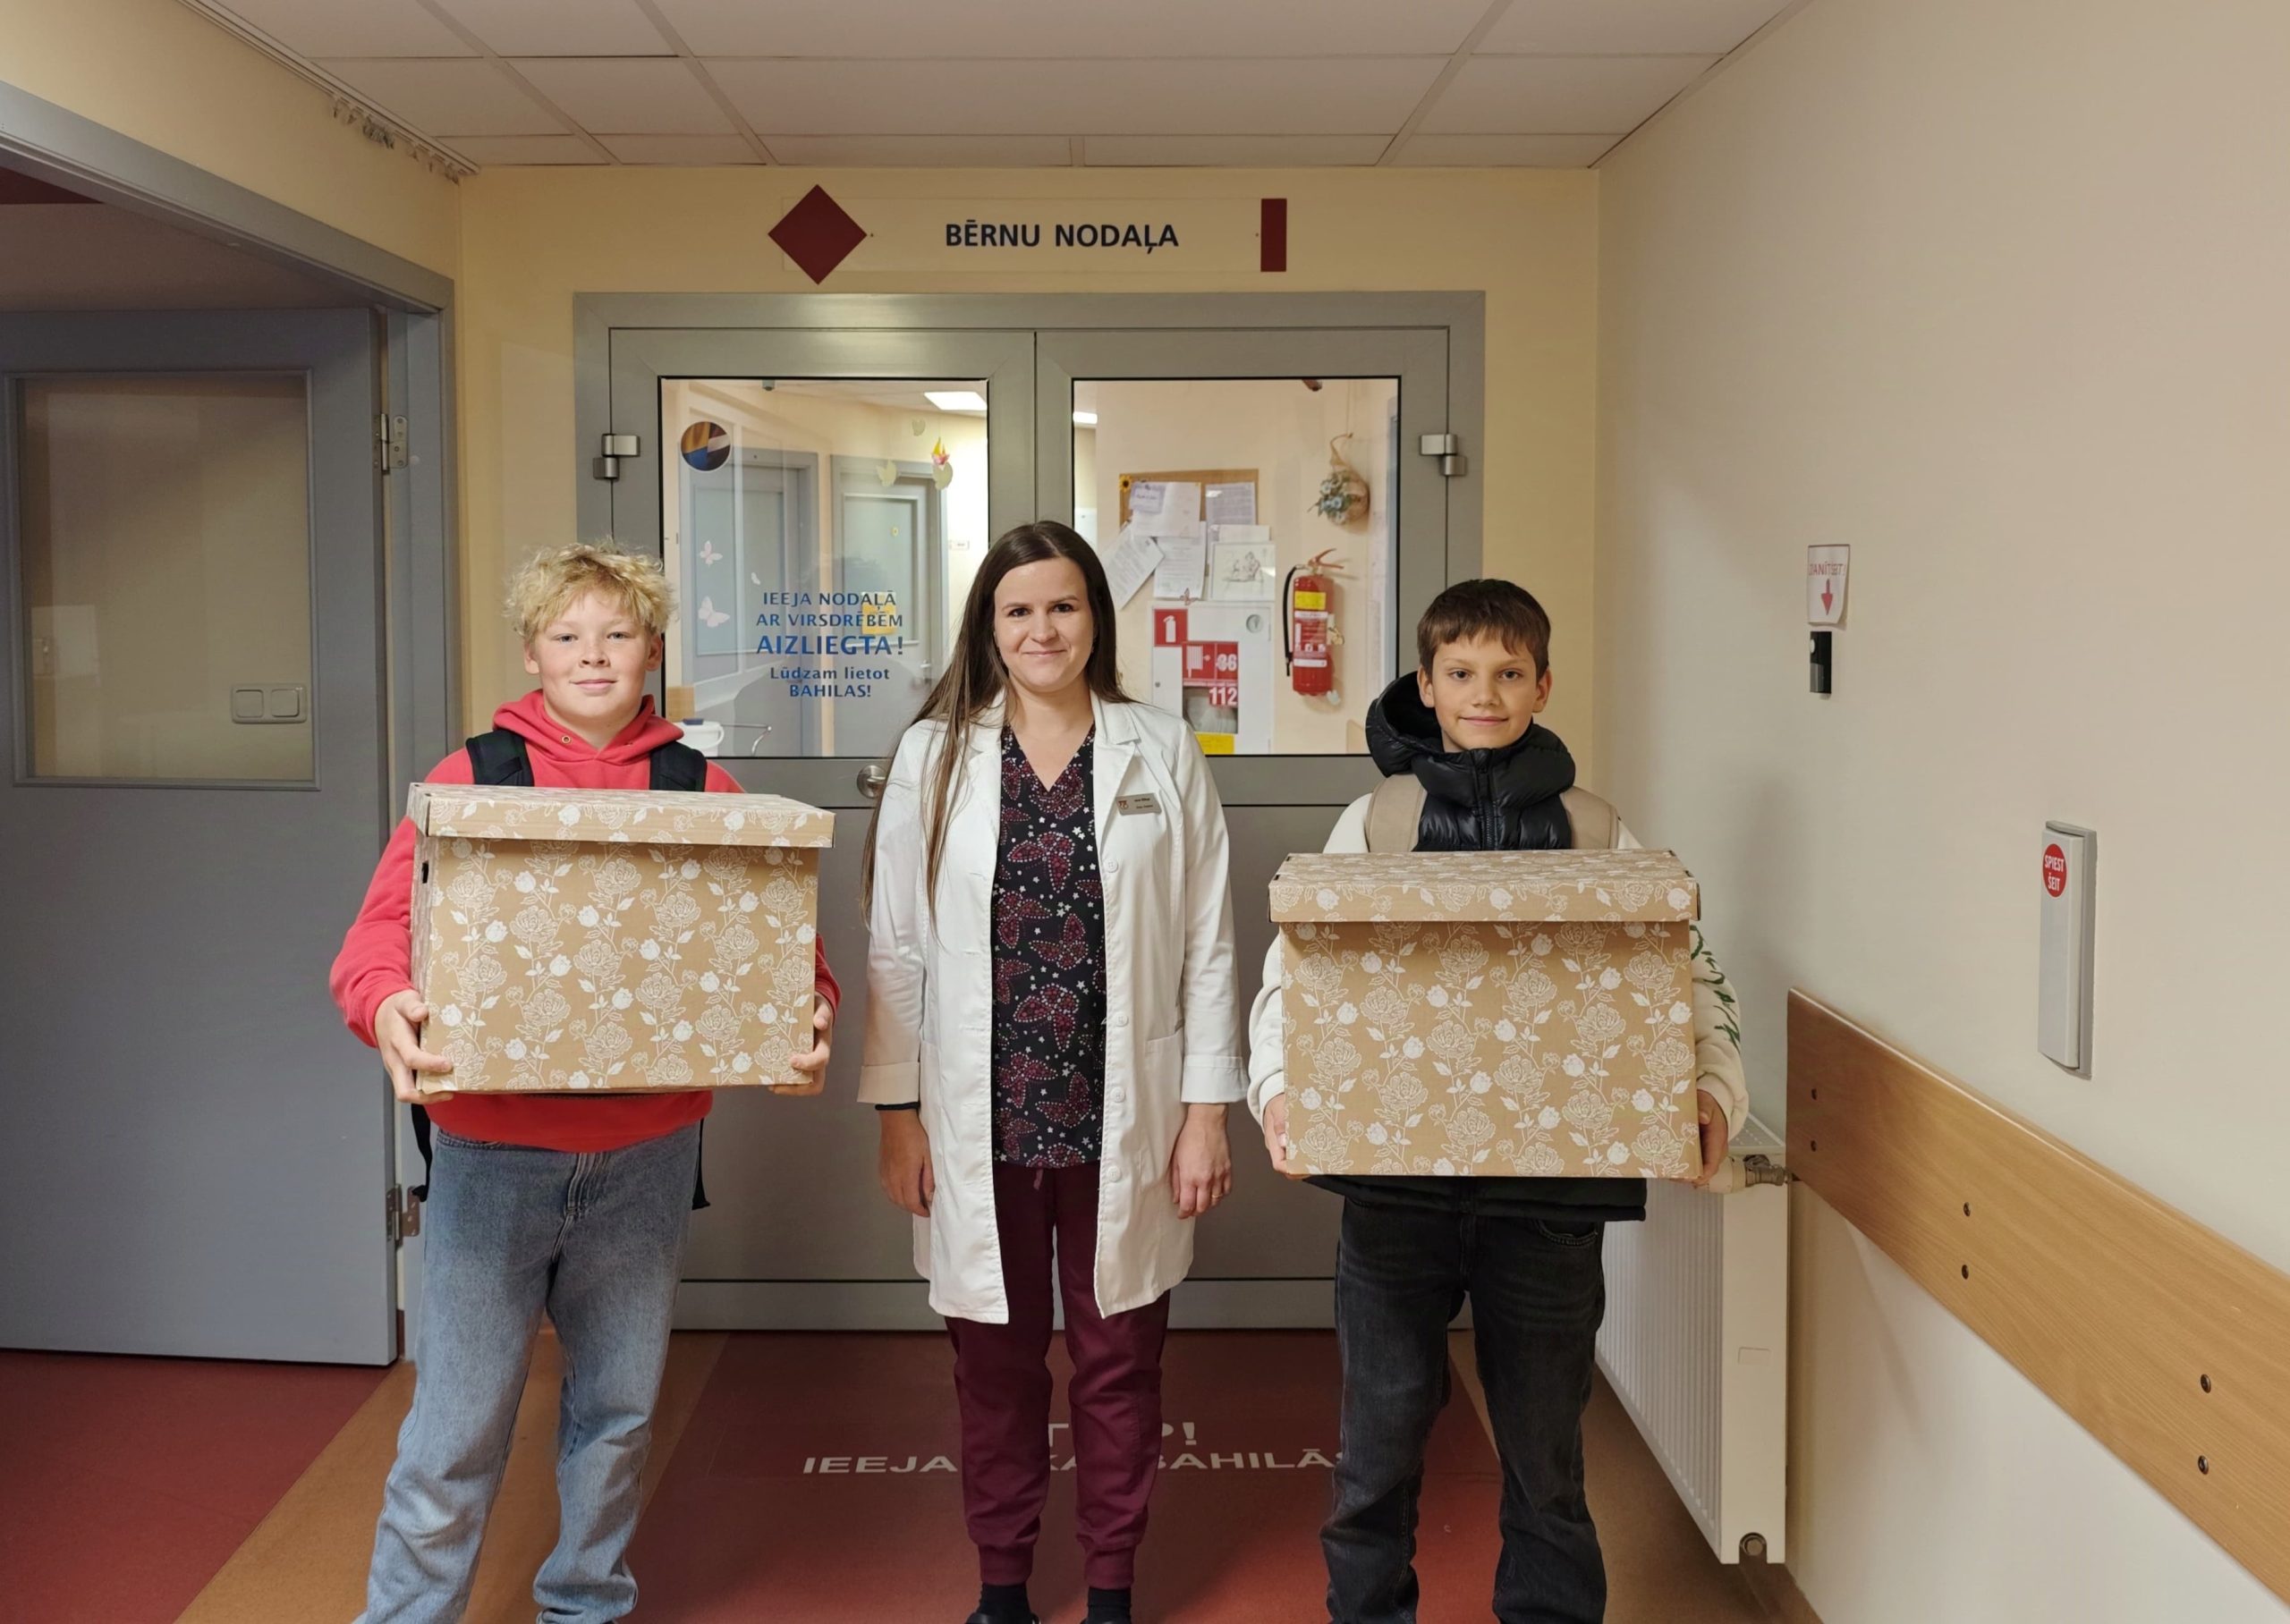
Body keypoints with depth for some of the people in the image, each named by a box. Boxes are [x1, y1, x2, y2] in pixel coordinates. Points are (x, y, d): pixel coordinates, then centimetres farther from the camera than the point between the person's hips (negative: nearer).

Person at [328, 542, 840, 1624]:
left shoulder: (701, 790, 4)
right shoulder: (473, 775, 0)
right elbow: (383, 926, -7)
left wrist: (811, 1007, -21)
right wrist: (385, 1004, -28)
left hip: (645, 1155, 2)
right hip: (493, 1149, -2)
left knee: (618, 1406, 16)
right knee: (458, 1424, 4)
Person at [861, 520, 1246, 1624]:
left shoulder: (1163, 756, 0)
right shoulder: (933, 757, 1)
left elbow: (1207, 945, 1)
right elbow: (895, 949, 2)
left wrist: (1206, 1110, -3)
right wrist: (897, 1112, -1)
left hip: (1123, 1119, 0)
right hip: (982, 1120, 0)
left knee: (1119, 1362, 11)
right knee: (995, 1363, 13)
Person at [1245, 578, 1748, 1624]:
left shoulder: (1598, 836, 5)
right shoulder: (1373, 823, 4)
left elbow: (1690, 974, 2)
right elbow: (1292, 968, -1)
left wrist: (1714, 1092, -16)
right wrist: (1277, 1087, -18)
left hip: (1549, 1191, 0)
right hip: (1394, 1176, 0)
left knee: (1545, 1449, 12)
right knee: (1381, 1441, 10)